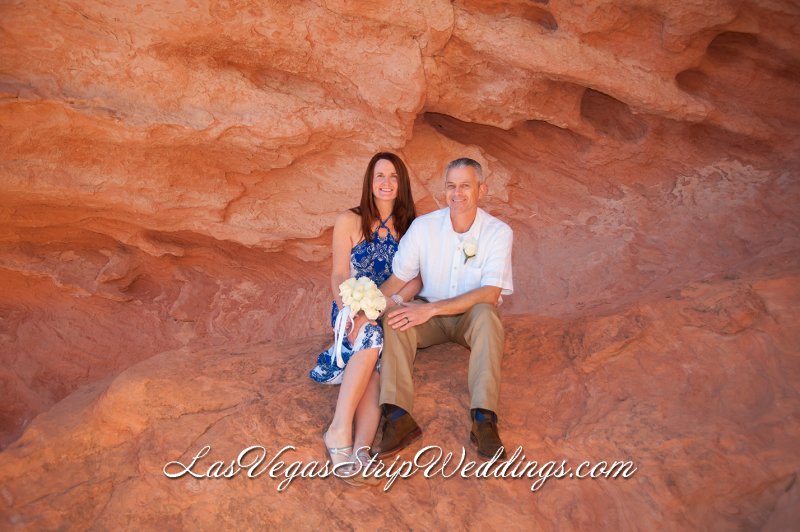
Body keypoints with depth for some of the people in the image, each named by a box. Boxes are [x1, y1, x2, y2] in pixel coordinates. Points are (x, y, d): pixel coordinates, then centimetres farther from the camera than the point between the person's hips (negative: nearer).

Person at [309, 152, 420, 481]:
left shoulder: (410, 226, 12)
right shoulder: (349, 221, 6)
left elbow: (415, 280, 3)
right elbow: (339, 276, 0)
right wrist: (352, 314, -19)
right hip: (352, 310, -1)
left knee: (373, 361, -30)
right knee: (371, 338, -36)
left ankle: (358, 449, -44)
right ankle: (341, 429, -41)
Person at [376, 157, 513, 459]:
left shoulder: (498, 232, -13)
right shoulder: (423, 226, -6)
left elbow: (490, 294, -23)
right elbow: (398, 280, -2)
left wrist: (431, 309, -30)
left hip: (472, 316, -2)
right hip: (429, 315, 2)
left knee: (486, 314, -36)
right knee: (392, 312, -28)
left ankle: (483, 420, -38)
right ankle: (398, 418, -36)